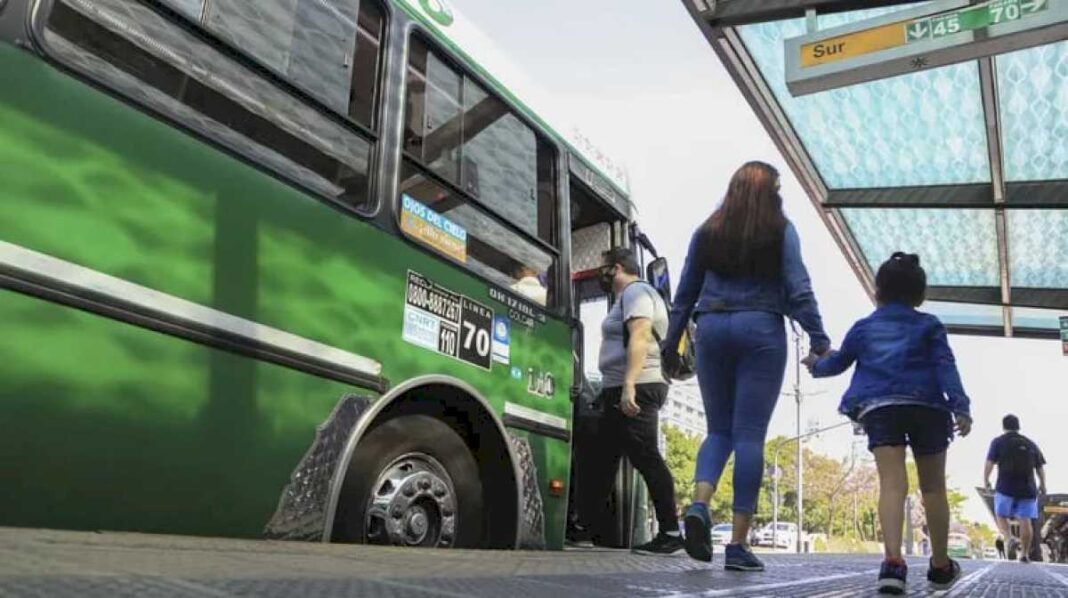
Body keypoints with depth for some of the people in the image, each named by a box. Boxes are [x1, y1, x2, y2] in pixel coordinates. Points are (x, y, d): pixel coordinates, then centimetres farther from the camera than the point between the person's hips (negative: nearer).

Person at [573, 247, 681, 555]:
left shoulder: (635, 291, -5)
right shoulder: (629, 296, 26)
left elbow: (639, 338, -20)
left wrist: (628, 386, -29)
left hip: (635, 390, -11)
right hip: (624, 391, 11)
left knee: (646, 458, -10)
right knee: (601, 459, 11)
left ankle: (670, 534, -6)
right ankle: (589, 527, 17)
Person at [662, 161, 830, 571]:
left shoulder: (707, 232, 10)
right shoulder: (781, 231, 3)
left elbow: (685, 294, 11)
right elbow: (798, 291, -4)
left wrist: (671, 344, 16)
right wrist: (819, 340, -1)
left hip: (712, 330, 3)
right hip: (760, 330, -2)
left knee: (718, 429, 13)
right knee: (750, 435, 0)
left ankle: (699, 504, -12)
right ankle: (738, 544, 0)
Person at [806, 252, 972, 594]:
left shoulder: (863, 328, 18)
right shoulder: (929, 325, 14)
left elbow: (838, 363, 29)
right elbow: (945, 367, 0)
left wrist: (815, 366, 49)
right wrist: (960, 406, -8)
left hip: (879, 408, 0)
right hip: (926, 406, 0)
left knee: (892, 484, -13)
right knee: (933, 487, 13)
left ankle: (893, 561, -32)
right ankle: (941, 566, 24)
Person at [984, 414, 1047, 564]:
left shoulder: (998, 442, 2)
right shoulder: (1030, 444, 12)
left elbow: (989, 463, -7)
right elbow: (1041, 467, 10)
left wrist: (985, 480, 6)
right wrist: (1043, 486, 22)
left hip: (1006, 487, -3)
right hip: (1027, 488, 3)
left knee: (1001, 516, 10)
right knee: (1025, 520, 5)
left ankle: (1010, 538, -17)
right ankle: (1025, 553, 4)